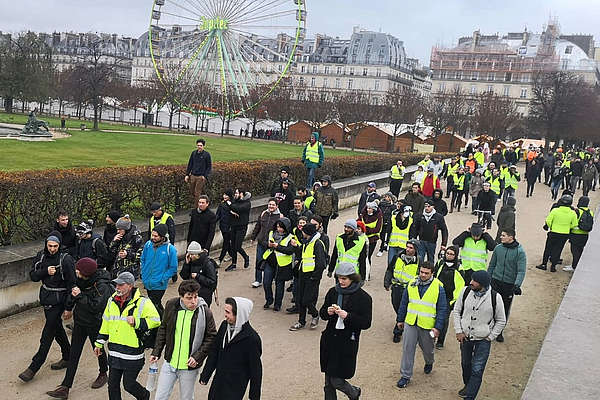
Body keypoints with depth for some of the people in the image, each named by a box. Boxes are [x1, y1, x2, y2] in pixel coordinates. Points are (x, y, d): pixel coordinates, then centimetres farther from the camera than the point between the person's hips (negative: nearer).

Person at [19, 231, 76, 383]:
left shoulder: (66, 259, -17)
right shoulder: (41, 256, 1)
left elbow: (72, 283, -14)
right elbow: (33, 276, 1)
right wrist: (46, 271, -19)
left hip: (58, 300, -7)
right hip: (46, 297, 7)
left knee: (48, 334, -3)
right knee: (57, 328, 18)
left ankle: (34, 367, 3)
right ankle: (68, 357, 33)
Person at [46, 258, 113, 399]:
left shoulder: (102, 286, -27)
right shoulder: (81, 279, -5)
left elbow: (96, 307, -30)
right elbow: (74, 290, 15)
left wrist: (80, 296, -28)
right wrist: (68, 308, 27)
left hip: (94, 324, -7)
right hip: (80, 320, 7)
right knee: (74, 353, 6)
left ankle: (103, 374, 43)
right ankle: (65, 388, 10)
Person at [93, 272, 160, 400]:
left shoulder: (142, 303, -12)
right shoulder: (112, 301, 7)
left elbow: (155, 321, -13)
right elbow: (105, 323, 17)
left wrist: (136, 322, -20)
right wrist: (99, 343, 19)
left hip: (132, 353, -5)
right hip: (114, 353, 5)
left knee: (128, 384, 5)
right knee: (112, 384, 11)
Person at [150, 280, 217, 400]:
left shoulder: (205, 312, -16)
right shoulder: (171, 305, -7)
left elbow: (211, 337, -7)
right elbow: (163, 329, 7)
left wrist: (198, 357, -16)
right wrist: (156, 352, 4)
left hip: (189, 367, -2)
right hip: (169, 363, 3)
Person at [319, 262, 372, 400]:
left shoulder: (364, 298, -9)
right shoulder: (333, 292, 4)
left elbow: (366, 324, -11)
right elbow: (322, 313, 13)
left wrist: (347, 316, -23)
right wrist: (328, 312, -10)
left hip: (347, 342, -5)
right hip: (330, 339, 5)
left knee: (336, 380, -2)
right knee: (328, 382, 10)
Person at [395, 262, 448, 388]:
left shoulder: (438, 287, -10)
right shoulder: (412, 284, -1)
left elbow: (442, 309, -7)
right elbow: (404, 303, 10)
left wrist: (438, 327, -11)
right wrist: (400, 319, 12)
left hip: (427, 325, -2)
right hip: (410, 322, 2)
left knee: (427, 348, 18)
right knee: (407, 348, 1)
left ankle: (429, 363, 50)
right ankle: (406, 375, 11)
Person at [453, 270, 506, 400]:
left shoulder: (495, 298, -17)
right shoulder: (465, 291, -10)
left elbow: (501, 321, -3)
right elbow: (456, 311, 3)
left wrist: (490, 337, -6)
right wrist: (458, 331, -2)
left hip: (483, 340, -3)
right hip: (465, 336, 4)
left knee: (477, 371, -4)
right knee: (465, 364, 22)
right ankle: (467, 386, 48)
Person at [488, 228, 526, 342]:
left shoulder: (519, 251, -10)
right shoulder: (498, 248, 1)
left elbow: (521, 271, -14)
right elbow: (492, 265, 11)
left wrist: (517, 285, -25)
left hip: (509, 285, -2)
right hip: (496, 281, 2)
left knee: (505, 308, 8)